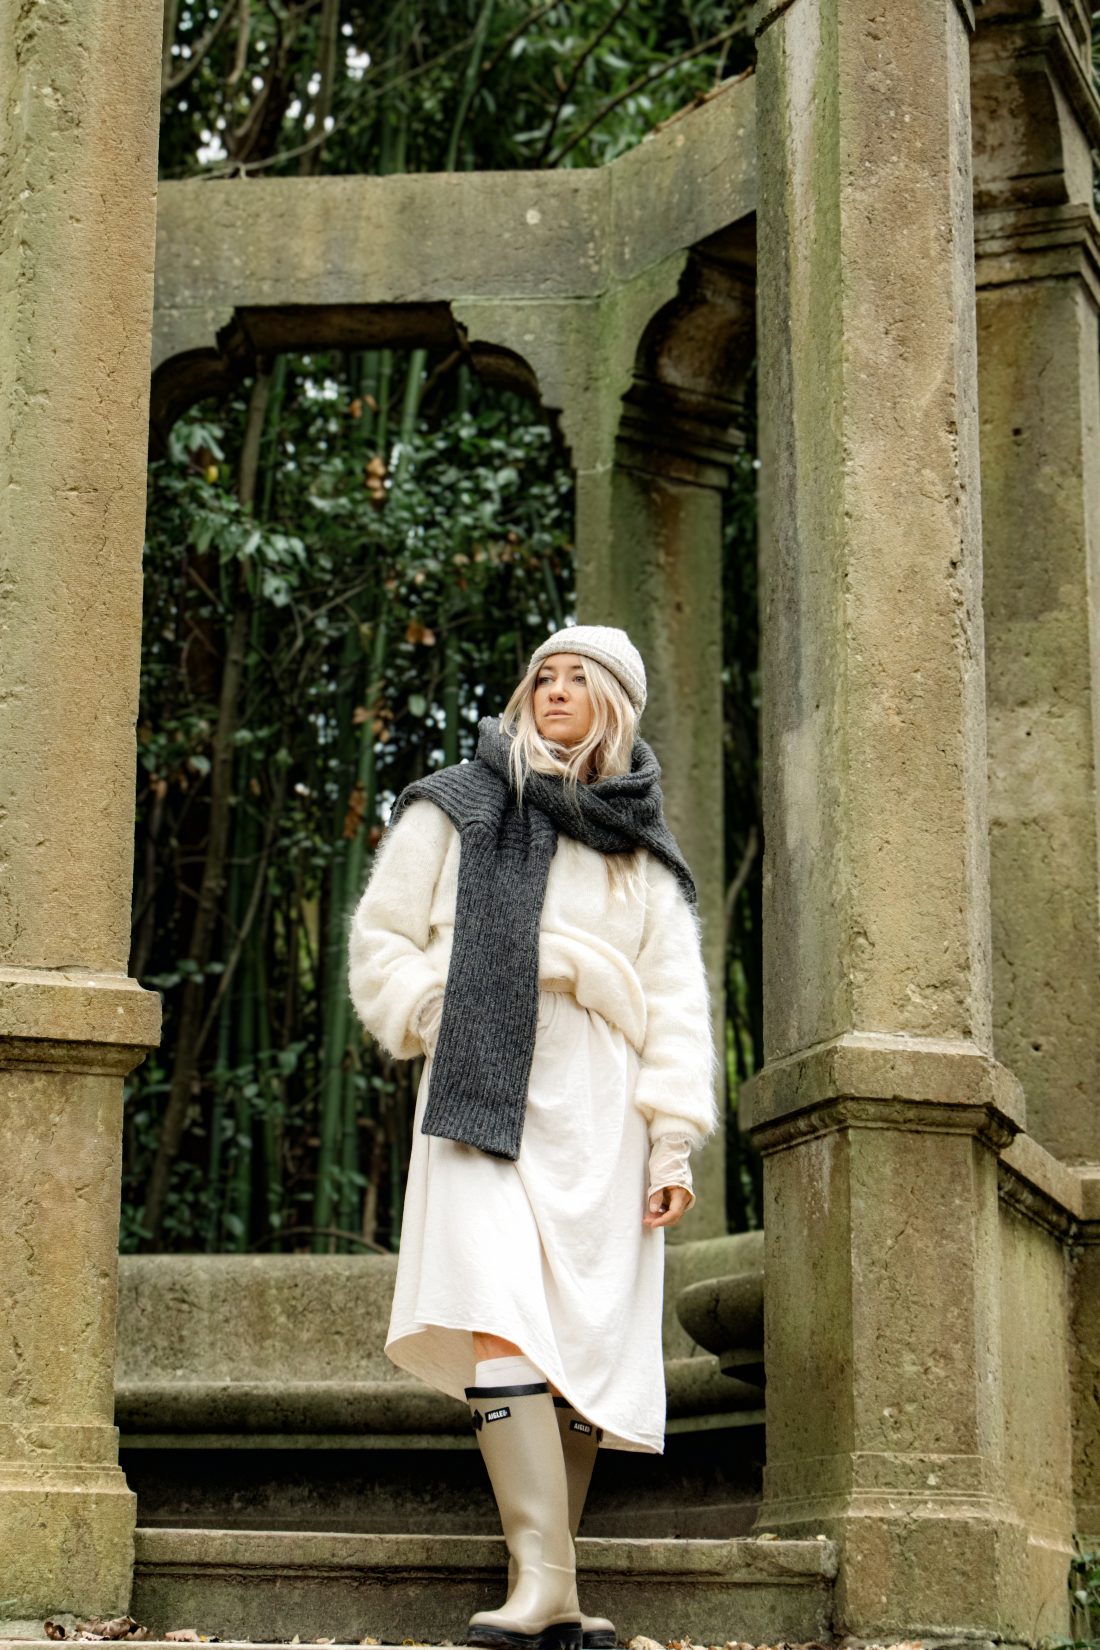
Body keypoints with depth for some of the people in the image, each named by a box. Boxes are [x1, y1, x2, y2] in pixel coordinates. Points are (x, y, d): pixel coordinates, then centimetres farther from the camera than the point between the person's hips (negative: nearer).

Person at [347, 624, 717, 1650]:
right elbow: (379, 947, 12)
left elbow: (674, 1005, 13)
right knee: (503, 1322, -20)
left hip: (600, 1111, 2)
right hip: (484, 1095, -2)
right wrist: (443, 1020, -5)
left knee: (583, 1345, -5)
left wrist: (673, 1141, 2)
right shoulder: (456, 810, 16)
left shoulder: (647, 858, 20)